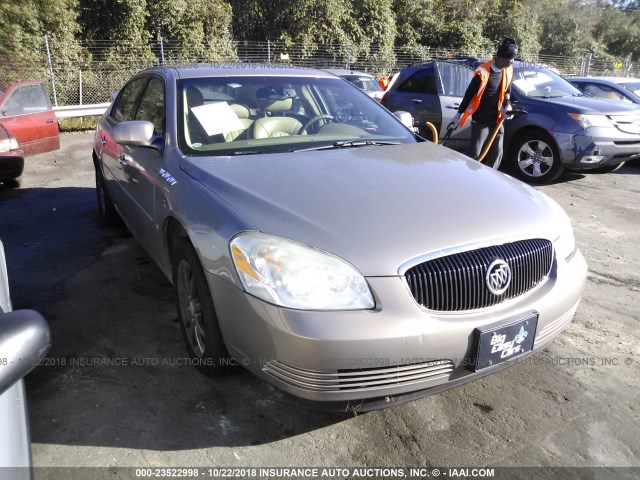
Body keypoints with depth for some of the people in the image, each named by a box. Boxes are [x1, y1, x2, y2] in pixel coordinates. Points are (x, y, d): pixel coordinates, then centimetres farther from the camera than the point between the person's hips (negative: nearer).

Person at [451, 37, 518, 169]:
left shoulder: (508, 70, 2)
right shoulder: (483, 72, -19)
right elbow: (469, 94, -12)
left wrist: (506, 105, -4)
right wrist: (459, 114, -7)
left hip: (497, 119, 6)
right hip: (480, 120, -6)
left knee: (497, 153, 5)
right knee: (475, 152, -10)